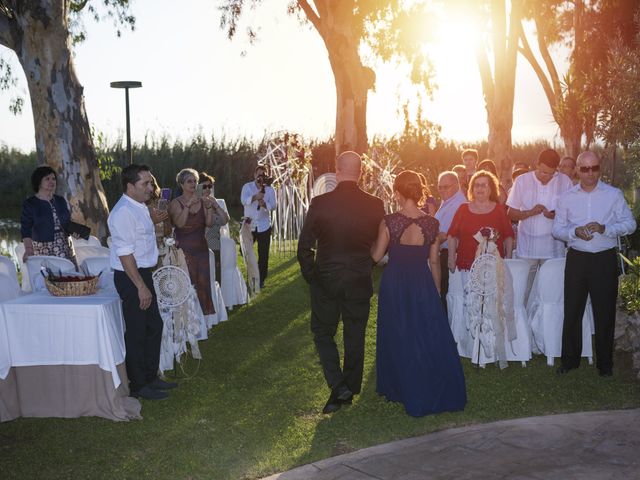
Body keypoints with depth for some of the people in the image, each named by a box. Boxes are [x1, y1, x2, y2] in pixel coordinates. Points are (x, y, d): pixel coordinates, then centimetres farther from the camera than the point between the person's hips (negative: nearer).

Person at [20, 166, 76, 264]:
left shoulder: (61, 201, 12)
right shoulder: (30, 204, -1)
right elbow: (26, 230, -7)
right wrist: (28, 249, -22)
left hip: (65, 249, 4)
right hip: (43, 251, -4)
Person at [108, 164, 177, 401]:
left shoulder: (140, 208, 11)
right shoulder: (124, 212, -19)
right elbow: (125, 254, -23)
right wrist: (141, 286, -22)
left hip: (143, 274, 10)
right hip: (130, 277, -10)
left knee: (154, 326, 17)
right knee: (137, 332, 0)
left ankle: (150, 377, 31)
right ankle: (138, 386, 13)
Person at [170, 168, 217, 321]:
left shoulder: (202, 201, 8)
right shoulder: (176, 203, -4)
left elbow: (209, 223, -1)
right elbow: (179, 223, -20)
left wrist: (209, 207, -15)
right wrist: (188, 205, -28)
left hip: (201, 247, 4)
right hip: (184, 249, -4)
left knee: (203, 283, 5)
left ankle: (203, 319, 15)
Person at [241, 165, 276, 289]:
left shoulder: (270, 190, 1)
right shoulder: (247, 187, -2)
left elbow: (273, 206, -10)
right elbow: (244, 200, -20)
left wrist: (264, 204, -32)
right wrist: (255, 197, -40)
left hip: (264, 226, 0)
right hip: (249, 225, 0)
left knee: (263, 255, 2)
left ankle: (261, 279, 14)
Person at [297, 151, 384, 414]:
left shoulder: (320, 203, -13)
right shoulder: (375, 205, -9)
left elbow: (304, 247, -10)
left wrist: (311, 276, 3)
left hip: (325, 281, -1)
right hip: (360, 282, 2)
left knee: (323, 332, 15)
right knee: (355, 336, 16)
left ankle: (338, 385, 1)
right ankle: (349, 389, 27)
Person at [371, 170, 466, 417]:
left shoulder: (389, 222, -12)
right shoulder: (432, 223, -4)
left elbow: (376, 256, -5)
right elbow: (434, 261, 2)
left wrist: (374, 242, 16)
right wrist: (437, 290, 13)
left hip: (395, 284, -1)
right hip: (423, 283, 1)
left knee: (399, 338, 14)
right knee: (431, 337, 12)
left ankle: (403, 389, 24)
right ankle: (438, 392, 17)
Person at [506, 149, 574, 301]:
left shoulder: (564, 181, 0)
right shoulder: (522, 181, 0)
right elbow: (511, 213, 2)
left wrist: (557, 215, -15)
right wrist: (531, 212, -16)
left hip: (553, 248, 0)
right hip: (526, 247, 0)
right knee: (522, 292, 4)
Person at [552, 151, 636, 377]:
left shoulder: (614, 195, 1)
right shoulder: (567, 198, 6)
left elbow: (629, 223, -1)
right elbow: (557, 229, 5)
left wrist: (604, 228, -17)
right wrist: (575, 231, -15)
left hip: (605, 259, -2)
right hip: (576, 259, 2)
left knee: (604, 312, 5)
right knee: (572, 310, 7)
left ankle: (604, 362, 19)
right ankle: (570, 359, 21)